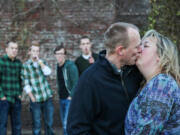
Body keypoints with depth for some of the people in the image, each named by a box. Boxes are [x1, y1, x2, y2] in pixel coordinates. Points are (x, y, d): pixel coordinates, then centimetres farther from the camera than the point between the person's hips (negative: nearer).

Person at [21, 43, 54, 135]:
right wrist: (33, 99, -10)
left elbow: (48, 72, -12)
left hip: (48, 97, 3)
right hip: (36, 100, -3)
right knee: (36, 125, 0)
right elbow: (26, 85, -5)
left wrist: (39, 60, -14)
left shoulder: (42, 62, 9)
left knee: (49, 123, 8)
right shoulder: (25, 66, -4)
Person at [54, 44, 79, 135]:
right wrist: (60, 94, 9)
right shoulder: (58, 66, 8)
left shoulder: (70, 66, -15)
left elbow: (76, 83, -18)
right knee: (64, 123, 12)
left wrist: (71, 96, -17)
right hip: (61, 98, 8)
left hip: (70, 99, -8)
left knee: (67, 123, -14)